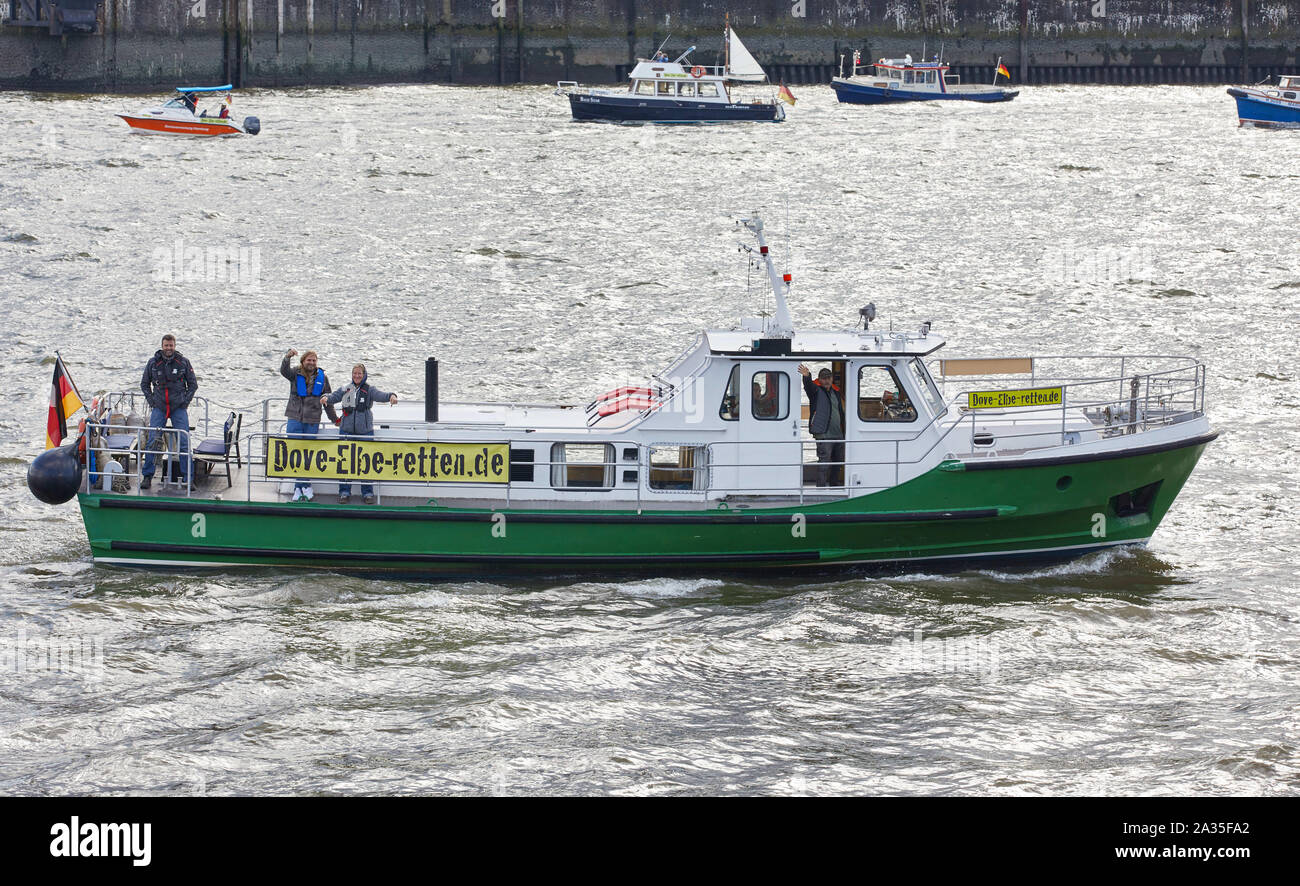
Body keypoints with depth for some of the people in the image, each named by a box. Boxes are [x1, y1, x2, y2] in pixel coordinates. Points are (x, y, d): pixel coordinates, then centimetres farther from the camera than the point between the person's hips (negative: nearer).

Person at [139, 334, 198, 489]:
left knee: (184, 443, -6)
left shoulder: (183, 362, 0)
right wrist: (151, 400, 2)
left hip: (179, 408, -1)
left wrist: (186, 400, -1)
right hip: (159, 408, 1)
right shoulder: (153, 363, 2)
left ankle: (187, 477, 0)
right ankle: (147, 476, -1)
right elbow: (144, 384, 14)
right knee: (152, 441, -7)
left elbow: (193, 384, 9)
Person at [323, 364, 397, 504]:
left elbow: (380, 395, -14)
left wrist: (391, 396, -34)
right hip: (346, 430, 2)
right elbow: (334, 397, 4)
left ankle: (367, 493, 11)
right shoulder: (345, 390, 10)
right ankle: (344, 492, 11)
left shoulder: (369, 389, 2)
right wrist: (325, 397, -19)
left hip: (365, 430, -2)